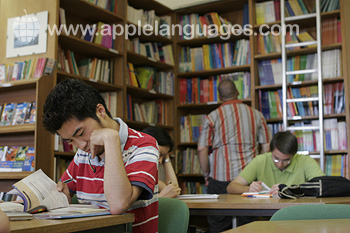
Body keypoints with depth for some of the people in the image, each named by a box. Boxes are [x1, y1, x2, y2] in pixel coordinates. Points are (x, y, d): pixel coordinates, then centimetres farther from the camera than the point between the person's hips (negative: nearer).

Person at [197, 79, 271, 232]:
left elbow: (202, 149, -3)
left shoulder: (212, 117, 1)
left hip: (221, 179, -2)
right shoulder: (256, 115, 8)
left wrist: (207, 175, 8)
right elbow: (266, 148, 7)